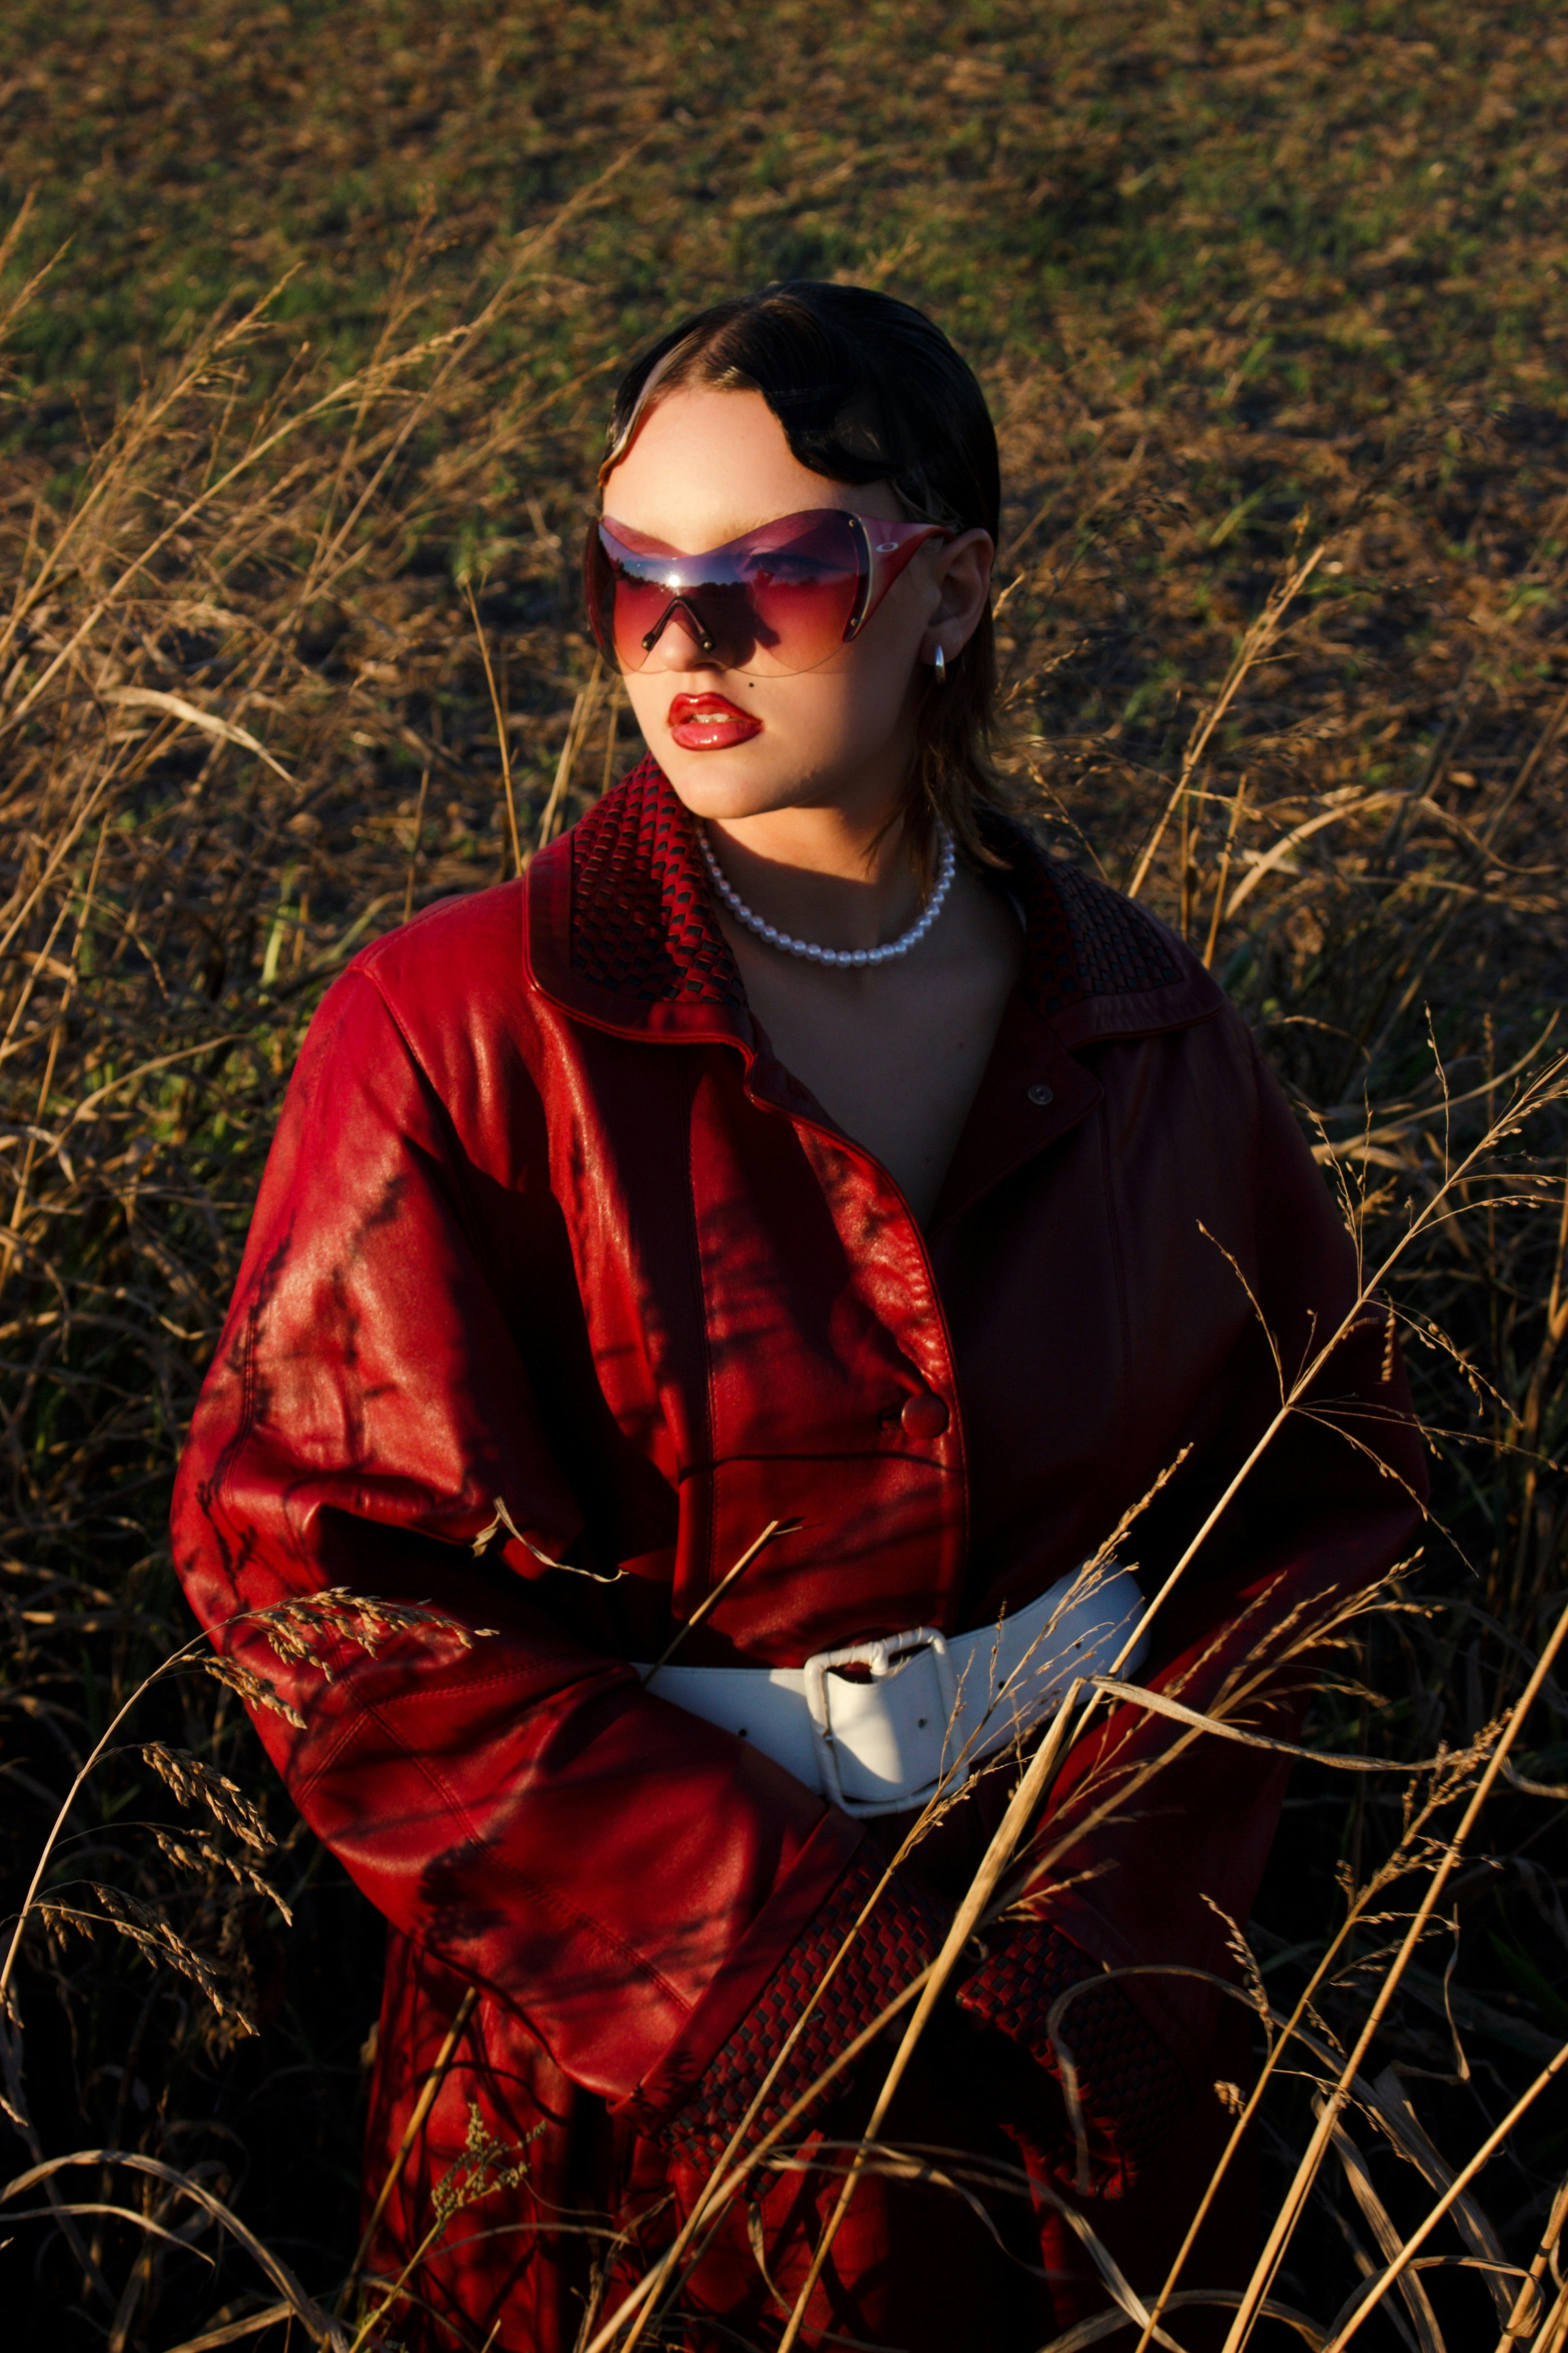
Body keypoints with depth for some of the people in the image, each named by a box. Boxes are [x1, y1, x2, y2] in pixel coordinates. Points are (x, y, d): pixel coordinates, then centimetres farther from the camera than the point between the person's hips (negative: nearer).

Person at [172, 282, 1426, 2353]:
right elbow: (322, 1566, -17)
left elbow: (1320, 1475, 3)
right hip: (625, 2073, -3)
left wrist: (1110, 1904, -11)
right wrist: (815, 1960, -20)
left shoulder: (1142, 1028, -4)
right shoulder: (458, 1030, -15)